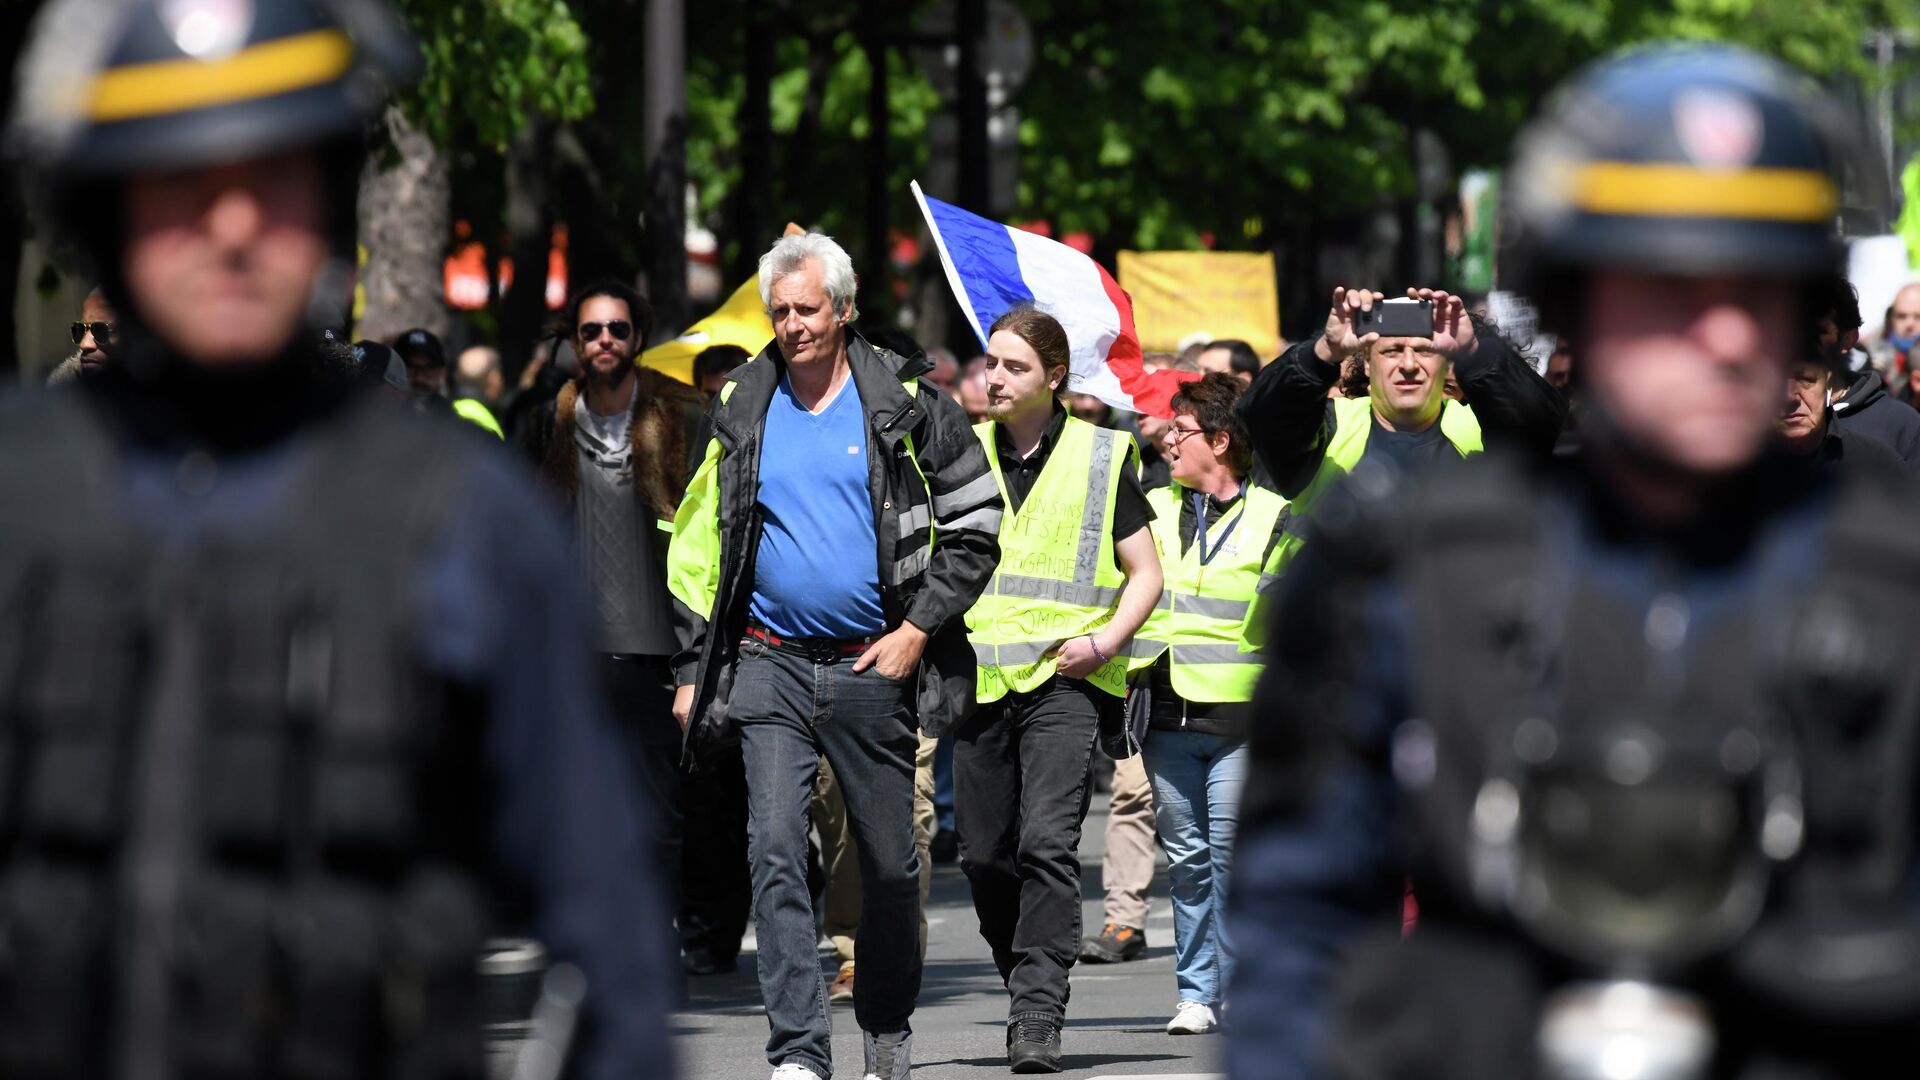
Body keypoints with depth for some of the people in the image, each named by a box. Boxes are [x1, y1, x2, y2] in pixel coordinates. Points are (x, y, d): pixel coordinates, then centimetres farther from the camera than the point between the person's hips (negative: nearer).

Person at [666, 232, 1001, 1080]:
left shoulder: (904, 403, -1)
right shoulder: (741, 411, 7)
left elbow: (975, 526, 2)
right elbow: (696, 549, 14)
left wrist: (918, 629, -7)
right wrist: (693, 669, 9)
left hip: (873, 666, -1)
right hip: (768, 662, 1)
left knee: (889, 864, 8)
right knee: (776, 850, -12)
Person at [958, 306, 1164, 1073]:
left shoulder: (1100, 456, 4)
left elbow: (1145, 575, 7)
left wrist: (1104, 641, -10)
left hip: (1064, 679, -4)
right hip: (979, 677, 4)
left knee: (1046, 843, -17)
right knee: (984, 855, 5)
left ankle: (1038, 1015, -18)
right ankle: (1027, 983, 26)